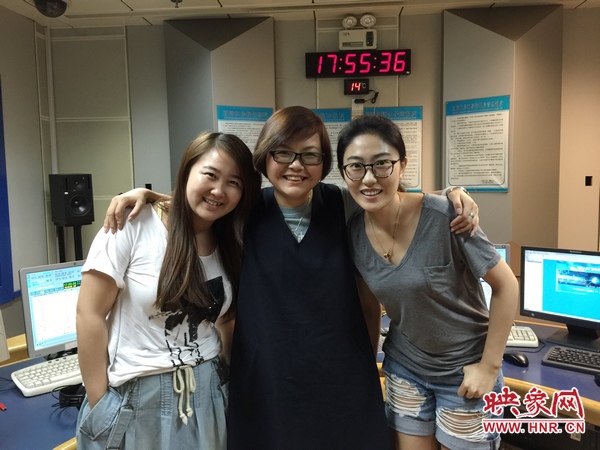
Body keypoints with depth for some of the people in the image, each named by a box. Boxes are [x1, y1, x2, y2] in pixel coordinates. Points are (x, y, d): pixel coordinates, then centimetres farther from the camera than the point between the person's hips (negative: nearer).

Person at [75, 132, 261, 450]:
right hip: (136, 398, -4)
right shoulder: (134, 224, -14)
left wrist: (223, 377, 4)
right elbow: (90, 314, -12)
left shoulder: (231, 246, 2)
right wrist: (99, 404, -10)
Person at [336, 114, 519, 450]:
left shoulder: (444, 217, -25)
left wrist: (489, 366, -14)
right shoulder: (354, 232, -11)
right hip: (404, 366, 4)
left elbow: (506, 286, -16)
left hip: (465, 369, -3)